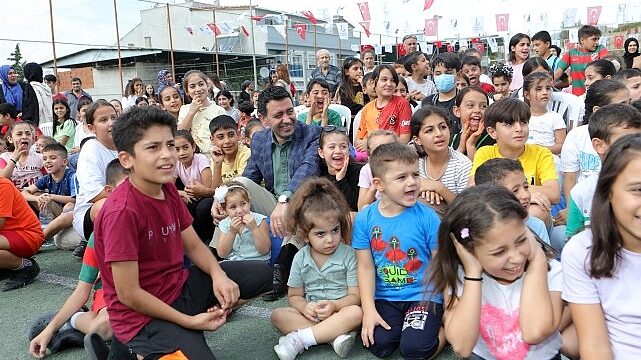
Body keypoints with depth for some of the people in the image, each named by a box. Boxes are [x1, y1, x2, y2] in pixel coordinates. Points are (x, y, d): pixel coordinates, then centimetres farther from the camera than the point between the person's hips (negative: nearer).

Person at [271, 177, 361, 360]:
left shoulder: (348, 255, -7)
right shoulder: (300, 258, 2)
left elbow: (355, 296, -7)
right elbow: (294, 295, 7)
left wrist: (334, 305, -26)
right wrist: (305, 307, -16)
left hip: (339, 312, -3)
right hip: (310, 315, 3)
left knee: (356, 312, -33)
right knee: (277, 314, -19)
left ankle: (299, 339, -32)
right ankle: (334, 336, -30)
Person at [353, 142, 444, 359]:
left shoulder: (427, 217, -10)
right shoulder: (365, 219, -5)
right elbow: (365, 267, -2)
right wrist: (369, 310, -8)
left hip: (423, 296, -2)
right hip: (384, 298, 2)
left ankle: (443, 328, 11)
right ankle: (401, 325, 14)